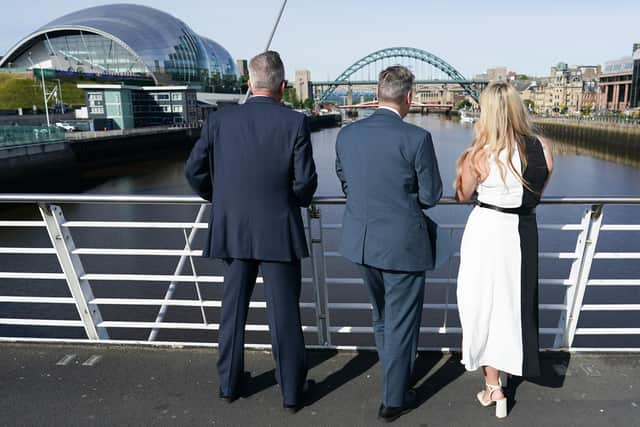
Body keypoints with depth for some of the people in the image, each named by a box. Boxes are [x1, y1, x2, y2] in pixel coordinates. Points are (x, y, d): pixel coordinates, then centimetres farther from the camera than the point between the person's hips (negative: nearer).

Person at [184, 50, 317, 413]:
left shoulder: (219, 121, -2)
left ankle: (230, 382, 32)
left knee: (233, 307, 18)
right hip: (279, 232, -2)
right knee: (284, 313, 8)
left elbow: (194, 171, 1)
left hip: (233, 231, 3)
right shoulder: (295, 122, -9)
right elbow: (306, 181, -11)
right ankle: (292, 390, 21)